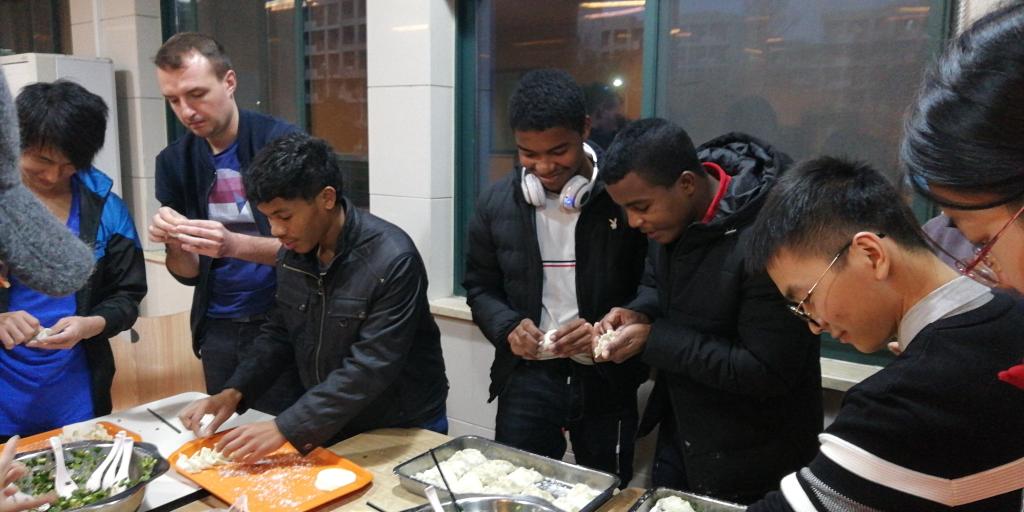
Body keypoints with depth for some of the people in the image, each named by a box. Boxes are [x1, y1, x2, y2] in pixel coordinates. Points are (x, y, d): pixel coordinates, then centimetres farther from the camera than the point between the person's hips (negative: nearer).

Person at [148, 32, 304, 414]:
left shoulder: (283, 142, -11)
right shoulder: (173, 162, 3)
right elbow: (190, 273, 6)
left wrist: (234, 245, -28)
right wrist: (175, 244, -16)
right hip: (217, 329, 4)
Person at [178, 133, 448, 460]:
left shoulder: (392, 260, -27)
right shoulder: (293, 253, -4)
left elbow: (371, 369, -29)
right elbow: (279, 334, 7)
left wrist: (285, 429, -29)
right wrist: (234, 392, -6)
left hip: (405, 431, -6)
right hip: (330, 425, 6)